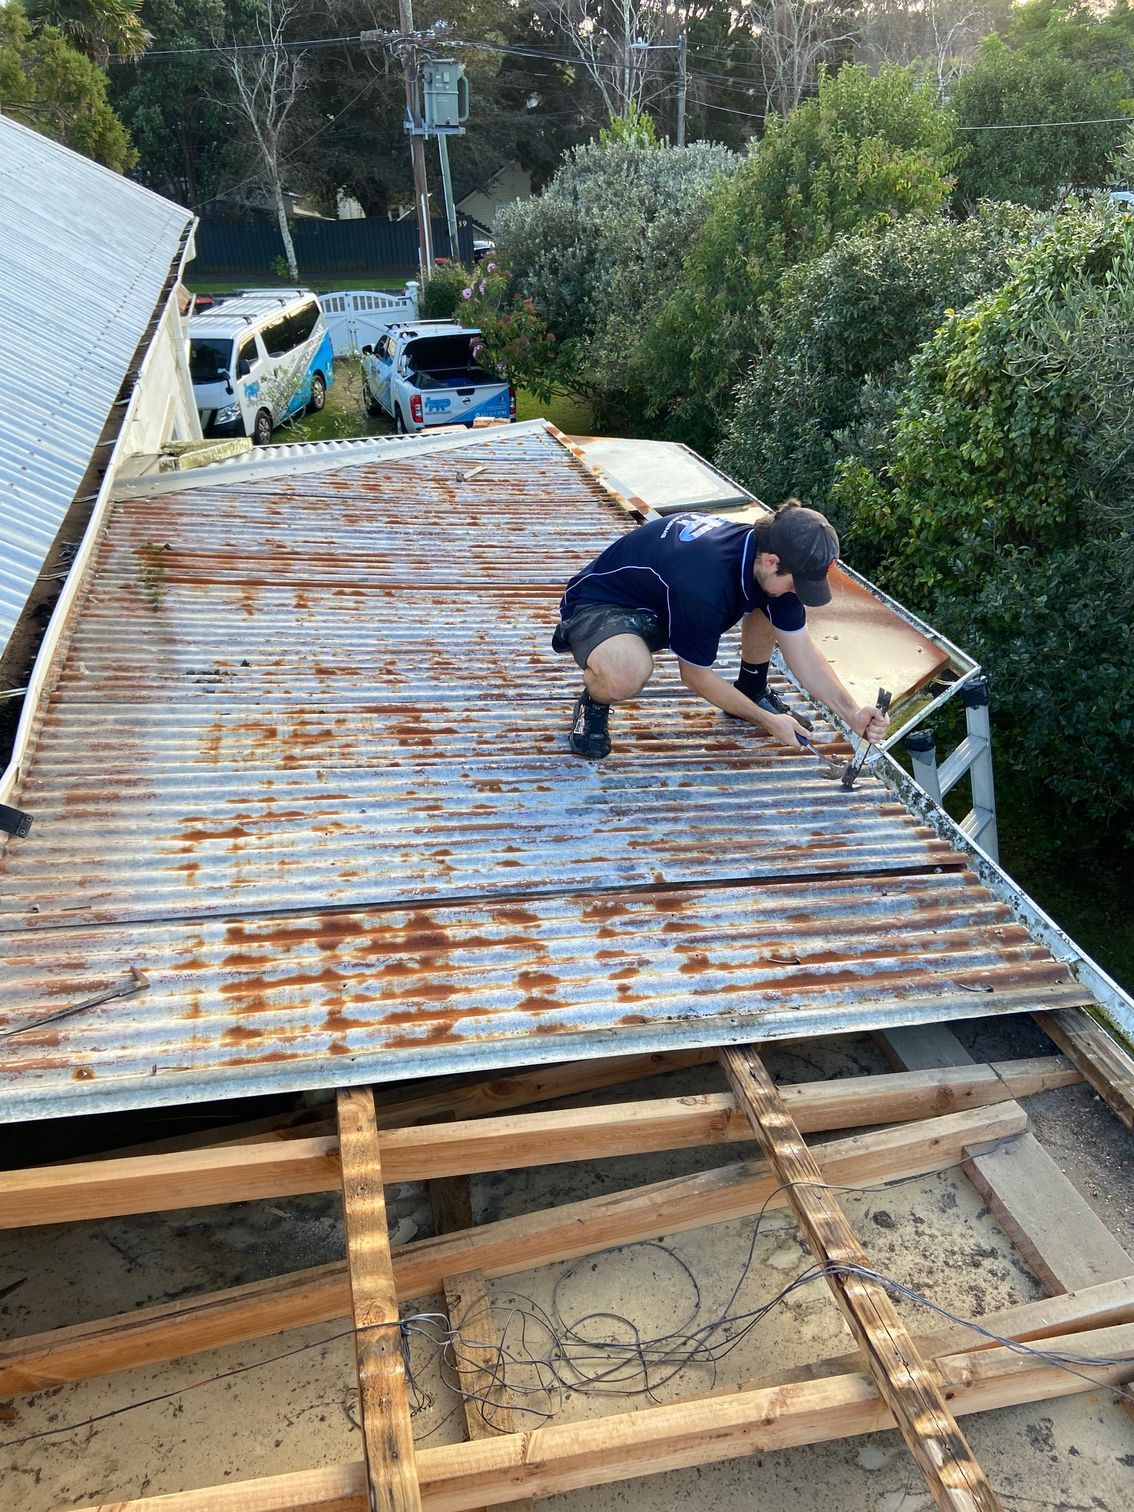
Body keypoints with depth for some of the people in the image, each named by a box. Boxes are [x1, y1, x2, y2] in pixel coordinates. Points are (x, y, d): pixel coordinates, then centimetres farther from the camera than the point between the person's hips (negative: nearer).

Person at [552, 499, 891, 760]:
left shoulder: (771, 561, -14)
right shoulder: (706, 580, -38)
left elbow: (802, 652, -4)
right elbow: (696, 675, -22)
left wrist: (852, 714, -12)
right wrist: (766, 721, -15)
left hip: (666, 601, 8)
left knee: (773, 604, -4)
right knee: (627, 674, -43)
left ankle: (753, 691, 18)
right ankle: (594, 702, -7)